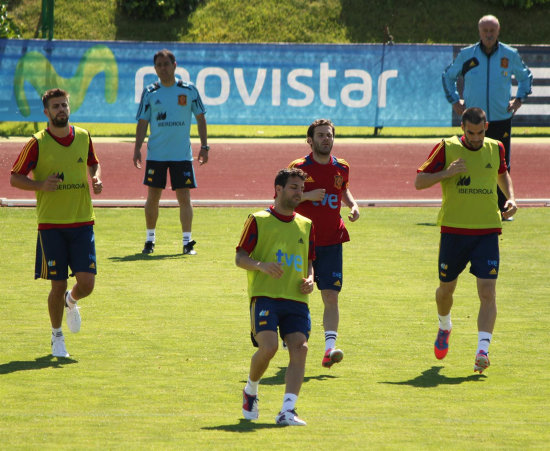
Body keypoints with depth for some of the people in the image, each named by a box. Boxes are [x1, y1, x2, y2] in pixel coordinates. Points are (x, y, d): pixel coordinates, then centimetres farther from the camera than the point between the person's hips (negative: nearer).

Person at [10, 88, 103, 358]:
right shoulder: (37, 143, -5)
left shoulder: (83, 137, 6)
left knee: (86, 283, -6)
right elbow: (14, 178, -1)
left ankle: (70, 303, 30)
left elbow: (94, 164, 23)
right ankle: (57, 337, 22)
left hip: (82, 222, 3)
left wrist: (96, 179, 1)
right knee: (58, 285, 0)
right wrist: (40, 185, -18)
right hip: (51, 224, -3)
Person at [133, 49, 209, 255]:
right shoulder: (150, 93, 3)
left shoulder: (189, 90, 2)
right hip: (156, 154, 1)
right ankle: (150, 239, 16)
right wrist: (137, 148, -3)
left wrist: (204, 146, 3)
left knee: (184, 197, -4)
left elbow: (200, 118, 8)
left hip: (182, 154, -1)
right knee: (153, 197, 3)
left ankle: (187, 241, 0)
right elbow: (142, 122, 6)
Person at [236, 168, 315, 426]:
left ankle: (287, 411, -19)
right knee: (268, 347, -20)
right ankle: (251, 391, 11)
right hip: (265, 295, -4)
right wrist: (261, 265, -18)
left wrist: (310, 279, 6)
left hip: (296, 298, 4)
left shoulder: (306, 225, 19)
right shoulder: (258, 220, 4)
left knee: (300, 348, -16)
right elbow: (240, 257, 2)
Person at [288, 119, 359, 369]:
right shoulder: (299, 167, -5)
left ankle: (330, 348, -17)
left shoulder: (341, 168, 7)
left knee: (331, 296, -9)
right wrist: (306, 196, -18)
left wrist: (353, 205, 8)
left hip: (331, 242, 2)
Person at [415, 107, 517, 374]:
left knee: (487, 292, -13)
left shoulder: (495, 148, 5)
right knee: (446, 288, 13)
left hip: (487, 231, 1)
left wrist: (510, 198, 10)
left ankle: (482, 351, -17)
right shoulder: (447, 149, -4)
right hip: (454, 229, -1)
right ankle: (444, 328, 44)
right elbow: (419, 182, -3)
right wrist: (446, 173, -19)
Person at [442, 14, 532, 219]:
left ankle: (502, 208, 10)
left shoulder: (510, 55, 3)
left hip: (501, 120, 1)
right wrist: (454, 100, 9)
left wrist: (519, 98, 9)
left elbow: (525, 76, 22)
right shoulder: (466, 55, 1)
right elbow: (448, 76, 18)